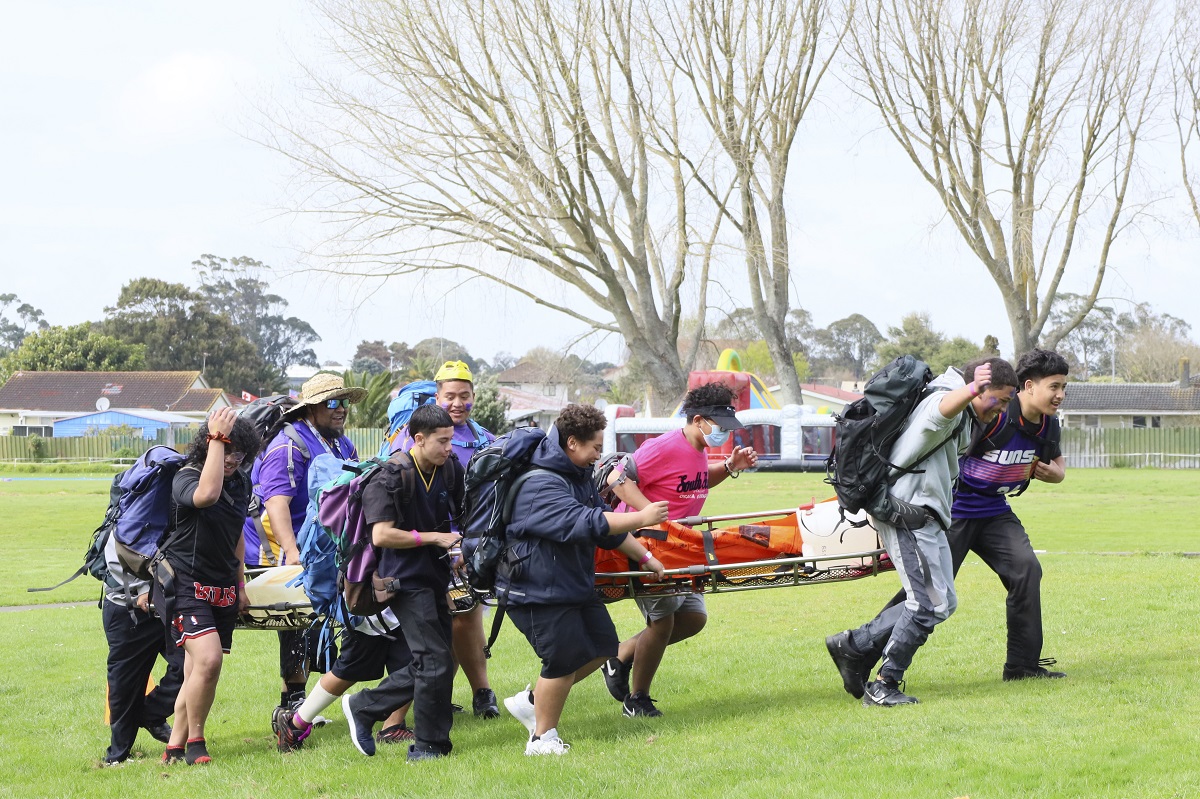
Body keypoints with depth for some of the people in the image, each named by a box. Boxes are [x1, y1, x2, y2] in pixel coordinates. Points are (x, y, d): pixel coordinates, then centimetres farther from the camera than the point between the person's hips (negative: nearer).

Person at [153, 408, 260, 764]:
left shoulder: (241, 483, 9)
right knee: (208, 659, -23)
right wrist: (217, 438, -34)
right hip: (184, 584, -7)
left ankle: (175, 748, 15)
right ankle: (195, 742, -7)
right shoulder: (186, 477, -13)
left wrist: (241, 584, 24)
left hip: (222, 591, 7)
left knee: (198, 673, 6)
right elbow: (207, 494, -39)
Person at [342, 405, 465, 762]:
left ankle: (363, 707, 24)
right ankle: (429, 746, 2)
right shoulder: (389, 478, -14)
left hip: (436, 578, 8)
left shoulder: (450, 470, 6)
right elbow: (381, 535, -21)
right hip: (406, 581, -8)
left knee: (428, 665, 11)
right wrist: (434, 538, -18)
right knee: (436, 662, -10)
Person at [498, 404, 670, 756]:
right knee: (564, 661, -9)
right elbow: (584, 523, -34)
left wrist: (644, 557, 19)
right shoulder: (540, 486, -24)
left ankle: (532, 700, 22)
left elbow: (605, 523, 19)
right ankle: (542, 738, 8)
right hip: (538, 591, -10)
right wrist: (640, 518, -32)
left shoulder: (580, 476, 11)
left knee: (602, 647, 12)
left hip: (575, 584, 10)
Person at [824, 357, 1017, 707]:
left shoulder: (964, 423, 21)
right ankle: (884, 687, -4)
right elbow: (943, 409, -39)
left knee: (943, 602, 11)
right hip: (906, 512, -11)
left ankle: (854, 645, 15)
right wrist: (972, 390, -61)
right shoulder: (943, 398, -13)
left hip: (925, 517, 11)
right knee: (929, 604, -12)